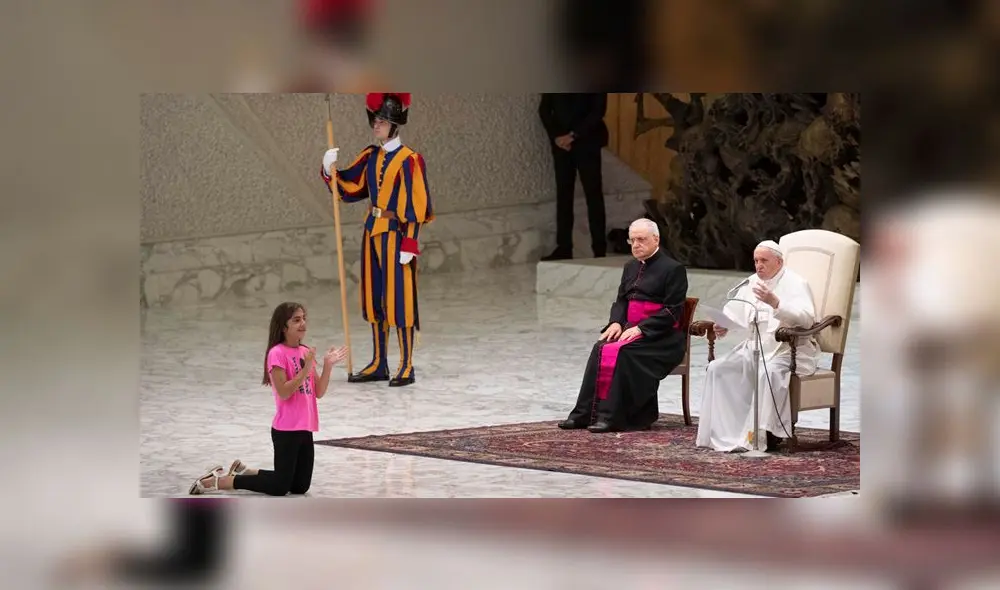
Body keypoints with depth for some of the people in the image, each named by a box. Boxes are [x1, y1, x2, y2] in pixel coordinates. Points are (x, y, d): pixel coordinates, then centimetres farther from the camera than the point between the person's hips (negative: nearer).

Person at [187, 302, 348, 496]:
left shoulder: (306, 352, 10)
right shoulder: (277, 353, -13)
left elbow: (318, 392, 8)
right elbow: (284, 392, -20)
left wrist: (328, 365, -5)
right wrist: (306, 369, -25)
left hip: (304, 429, 8)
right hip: (286, 430, -8)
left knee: (300, 487, 12)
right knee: (279, 487, -7)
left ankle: (244, 471, 26)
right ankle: (218, 481, 4)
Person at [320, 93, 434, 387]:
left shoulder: (409, 161, -11)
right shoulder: (370, 156, 9)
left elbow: (414, 207, -13)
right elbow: (348, 186, 10)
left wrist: (408, 245, -17)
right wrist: (329, 169, -9)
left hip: (395, 234, -7)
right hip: (373, 233, 7)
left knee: (399, 297, -5)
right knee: (375, 297, 11)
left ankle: (407, 367, 1)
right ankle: (379, 364, 18)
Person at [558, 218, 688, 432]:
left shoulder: (673, 269, -5)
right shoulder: (631, 267, 18)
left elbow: (672, 311, -12)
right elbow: (621, 301, 20)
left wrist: (640, 329, -20)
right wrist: (616, 322, -4)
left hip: (661, 337, -6)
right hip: (631, 329, 6)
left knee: (623, 353, -32)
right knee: (600, 349, -22)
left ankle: (612, 417, -33)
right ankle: (585, 413, -26)